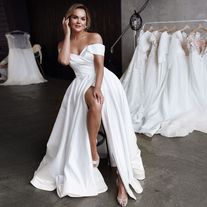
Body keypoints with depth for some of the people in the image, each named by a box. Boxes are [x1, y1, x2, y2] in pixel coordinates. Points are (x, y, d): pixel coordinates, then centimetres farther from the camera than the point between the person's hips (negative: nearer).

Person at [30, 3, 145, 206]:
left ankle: (122, 179, -11)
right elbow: (64, 60, -13)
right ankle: (93, 151, -17)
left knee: (115, 127, -15)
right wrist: (68, 33, -4)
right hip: (81, 85, 2)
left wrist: (97, 88, -24)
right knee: (95, 105, -35)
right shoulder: (63, 43, 10)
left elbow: (100, 65, -8)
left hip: (103, 81, -1)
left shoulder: (95, 37, 1)